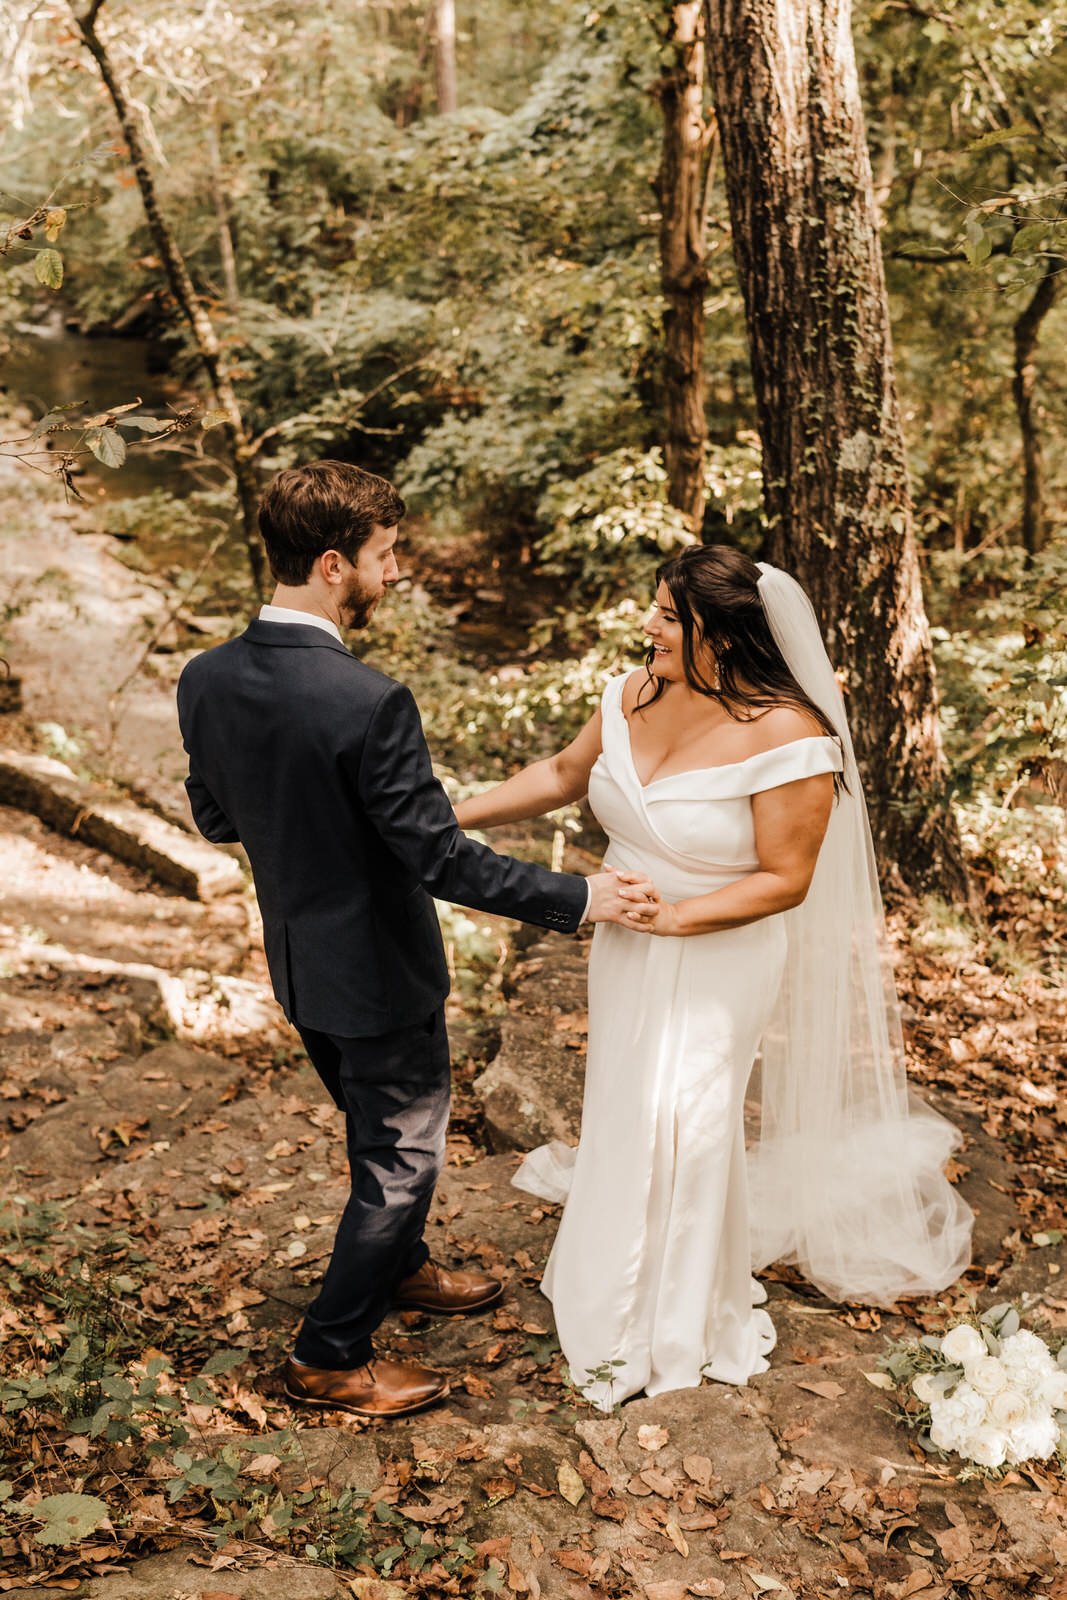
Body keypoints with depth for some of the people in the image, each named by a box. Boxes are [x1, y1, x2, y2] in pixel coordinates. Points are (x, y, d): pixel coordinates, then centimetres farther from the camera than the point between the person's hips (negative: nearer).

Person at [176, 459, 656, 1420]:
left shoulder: (206, 681, -8)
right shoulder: (368, 703, -31)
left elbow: (216, 818, 6)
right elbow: (443, 861, -27)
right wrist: (577, 899, -17)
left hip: (297, 963, 8)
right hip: (377, 972, -8)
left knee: (379, 1135, 28)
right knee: (402, 1160, 13)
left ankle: (400, 1268, 51)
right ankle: (330, 1357, 27)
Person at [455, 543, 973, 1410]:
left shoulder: (789, 736, -24)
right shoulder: (637, 696, -7)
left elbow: (784, 879, -20)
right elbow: (564, 774, 8)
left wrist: (672, 914, -28)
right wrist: (454, 817, 4)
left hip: (717, 958, -6)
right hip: (627, 950, 6)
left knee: (682, 1117, -7)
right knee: (628, 1106, 19)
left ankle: (683, 1321, 22)